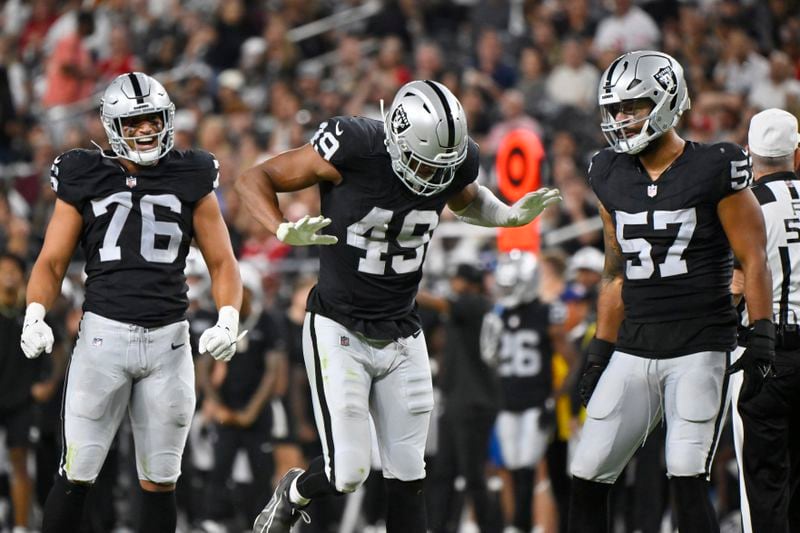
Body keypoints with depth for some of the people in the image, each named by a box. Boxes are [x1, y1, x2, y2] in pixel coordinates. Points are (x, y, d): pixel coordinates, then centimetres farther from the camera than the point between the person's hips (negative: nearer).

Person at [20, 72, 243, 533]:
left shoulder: (191, 183, 8)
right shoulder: (84, 182, 5)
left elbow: (222, 262, 9)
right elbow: (52, 262, 4)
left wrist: (228, 320, -9)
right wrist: (35, 317, -14)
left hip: (169, 339, 2)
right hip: (103, 333, -2)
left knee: (160, 481, 6)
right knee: (78, 474, -5)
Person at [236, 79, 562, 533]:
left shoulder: (456, 161, -8)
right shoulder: (353, 151, -23)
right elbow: (255, 180, -14)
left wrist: (512, 215, -1)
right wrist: (285, 231, -32)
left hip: (402, 336, 5)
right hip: (340, 331, -4)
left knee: (408, 475, 4)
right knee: (348, 473, -9)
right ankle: (294, 495, 26)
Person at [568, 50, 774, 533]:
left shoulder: (713, 171, -6)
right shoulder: (613, 177, 11)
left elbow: (753, 259, -5)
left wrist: (763, 333, -15)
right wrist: (599, 352, 17)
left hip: (699, 349, -6)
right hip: (634, 350, 6)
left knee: (687, 480, -14)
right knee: (587, 479, 1)